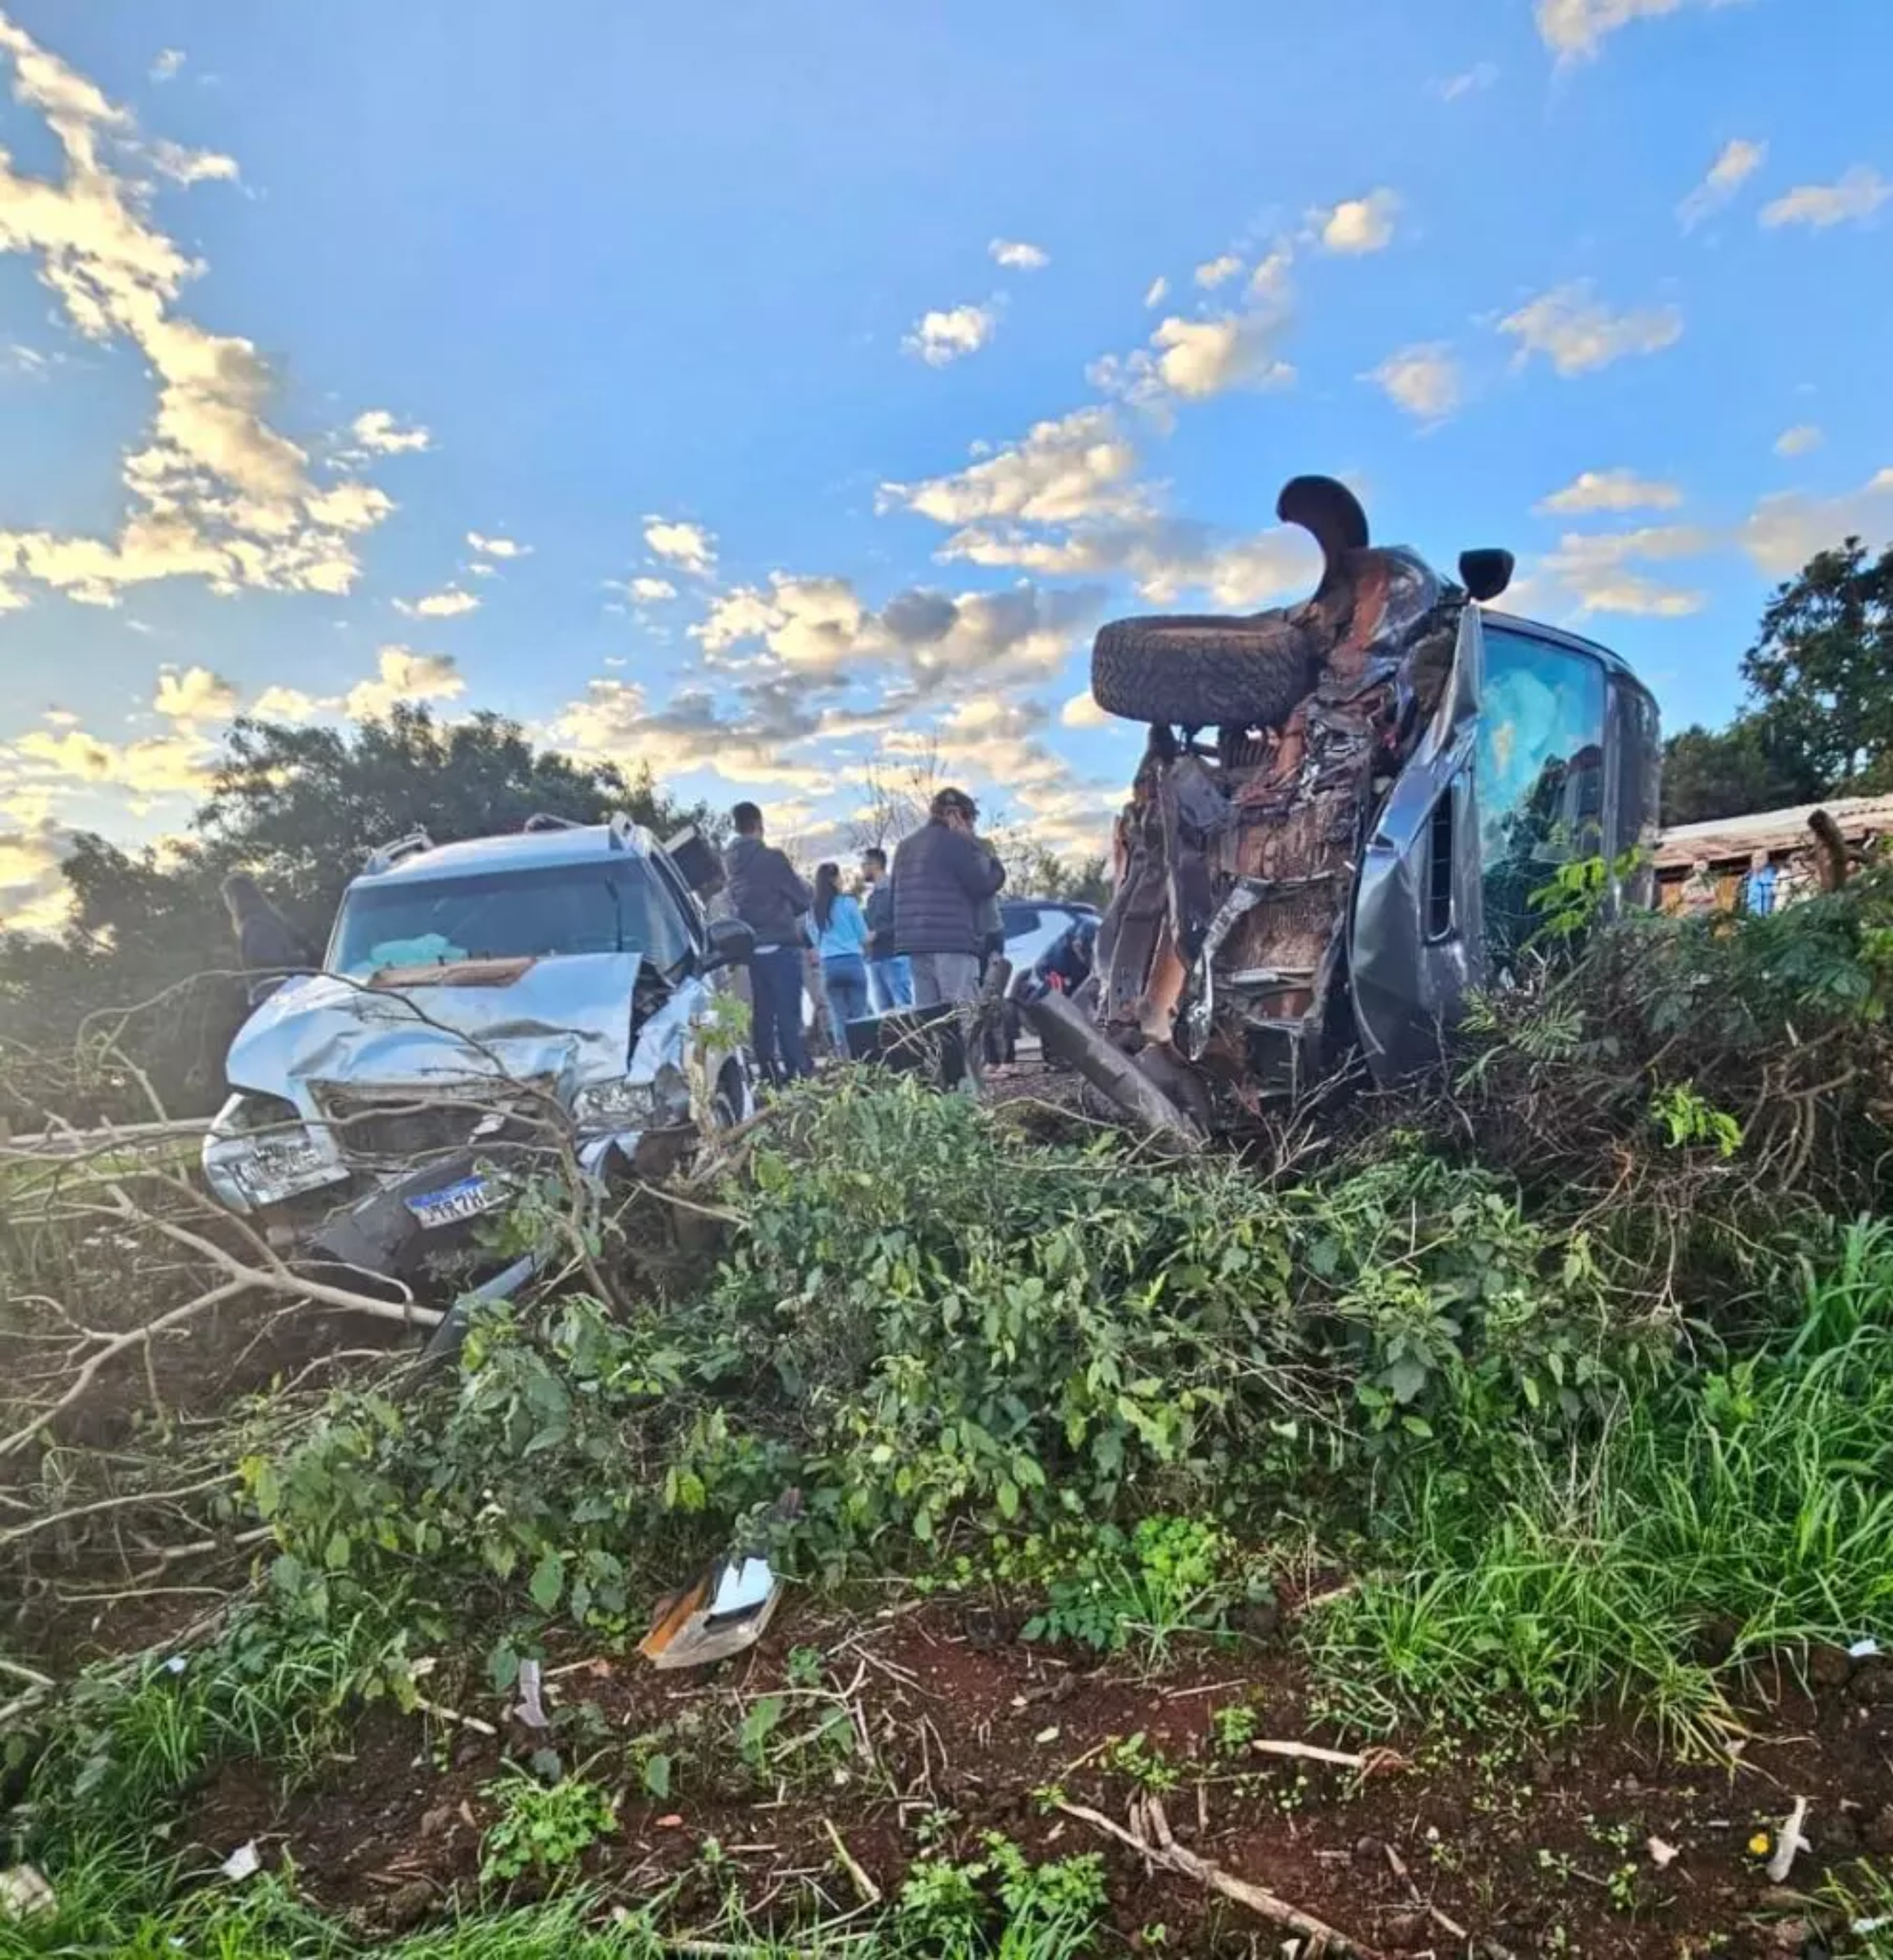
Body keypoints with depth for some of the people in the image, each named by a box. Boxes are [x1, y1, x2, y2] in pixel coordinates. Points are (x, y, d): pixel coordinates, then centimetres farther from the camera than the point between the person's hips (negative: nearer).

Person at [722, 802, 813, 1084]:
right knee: (789, 1012, -6)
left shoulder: (730, 860, 8)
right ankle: (801, 1071, -6)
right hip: (780, 944, -6)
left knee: (763, 1012, 9)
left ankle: (770, 1073, 10)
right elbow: (803, 898, -6)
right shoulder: (771, 857, -11)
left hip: (751, 946, 6)